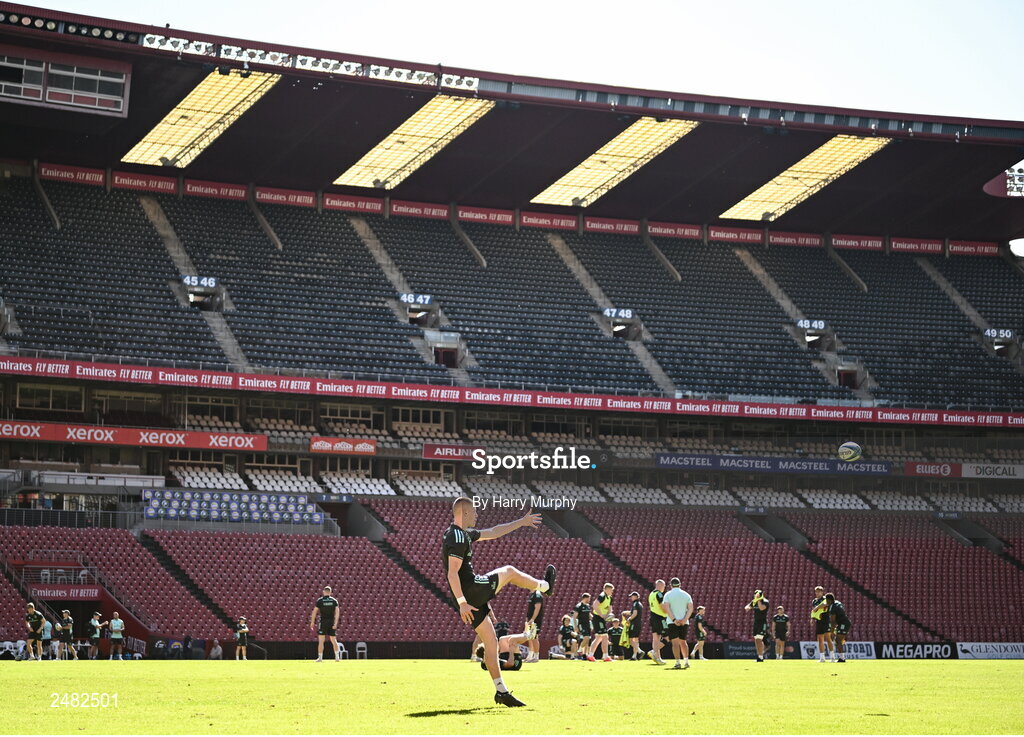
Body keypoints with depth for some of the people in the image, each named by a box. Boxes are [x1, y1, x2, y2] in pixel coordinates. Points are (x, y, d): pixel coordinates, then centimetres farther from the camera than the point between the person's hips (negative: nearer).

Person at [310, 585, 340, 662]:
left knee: (321, 641, 1)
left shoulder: (320, 600, -1)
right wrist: (335, 623, -7)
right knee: (334, 640, 10)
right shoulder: (334, 600, 4)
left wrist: (312, 622, 4)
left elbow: (314, 612, -3)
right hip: (331, 622, 2)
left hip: (323, 622, -2)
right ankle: (337, 657, 8)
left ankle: (320, 657, -3)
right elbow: (337, 612, -4)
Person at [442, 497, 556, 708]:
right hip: (472, 590, -9)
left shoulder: (464, 534, 17)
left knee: (490, 641, 10)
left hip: (467, 598, 9)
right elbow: (452, 573, -22)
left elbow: (492, 532, 28)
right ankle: (545, 586, 42)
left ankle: (501, 691, 10)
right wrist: (462, 603, -26)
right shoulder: (457, 537, -16)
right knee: (509, 571, 15)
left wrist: (522, 522, 32)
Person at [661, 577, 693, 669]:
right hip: (684, 623, 3)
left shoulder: (668, 595, 0)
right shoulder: (686, 595, 9)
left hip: (672, 622, -3)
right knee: (683, 642, 16)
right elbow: (691, 608, -2)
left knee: (675, 642, -5)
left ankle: (677, 663, -14)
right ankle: (686, 661, 6)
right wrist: (685, 619, -12)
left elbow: (666, 608, -13)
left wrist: (674, 619, -17)